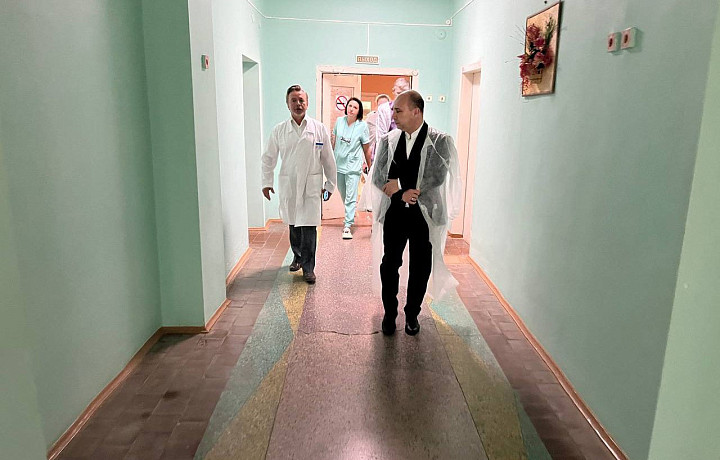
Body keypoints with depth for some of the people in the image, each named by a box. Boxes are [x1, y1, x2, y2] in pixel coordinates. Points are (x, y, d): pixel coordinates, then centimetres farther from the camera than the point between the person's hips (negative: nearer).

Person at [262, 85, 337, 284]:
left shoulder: (319, 129, -1)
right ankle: (298, 256, 35)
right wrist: (267, 182, 10)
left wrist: (330, 184, 6)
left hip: (311, 184, -2)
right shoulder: (279, 130, 3)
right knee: (293, 225, 13)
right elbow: (268, 158, 12)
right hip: (288, 185, 2)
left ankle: (308, 267, 7)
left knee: (308, 227, -4)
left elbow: (328, 159, 5)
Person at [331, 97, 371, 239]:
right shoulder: (339, 121, 2)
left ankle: (347, 226, -7)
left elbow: (366, 148, -2)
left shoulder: (362, 126, -8)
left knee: (351, 197, -8)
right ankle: (350, 215, 42)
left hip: (353, 165, -4)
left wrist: (370, 167, 3)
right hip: (338, 163, 4)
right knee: (343, 194, 17)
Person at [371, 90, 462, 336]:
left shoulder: (440, 141, -8)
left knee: (420, 267, 9)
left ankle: (412, 313, 29)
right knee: (389, 264, 9)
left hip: (425, 213, -2)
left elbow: (436, 177, -16)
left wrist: (397, 185, -12)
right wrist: (402, 193, -16)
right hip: (394, 212, 2)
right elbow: (378, 177, 1)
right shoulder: (388, 140, 2)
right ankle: (390, 313, 27)